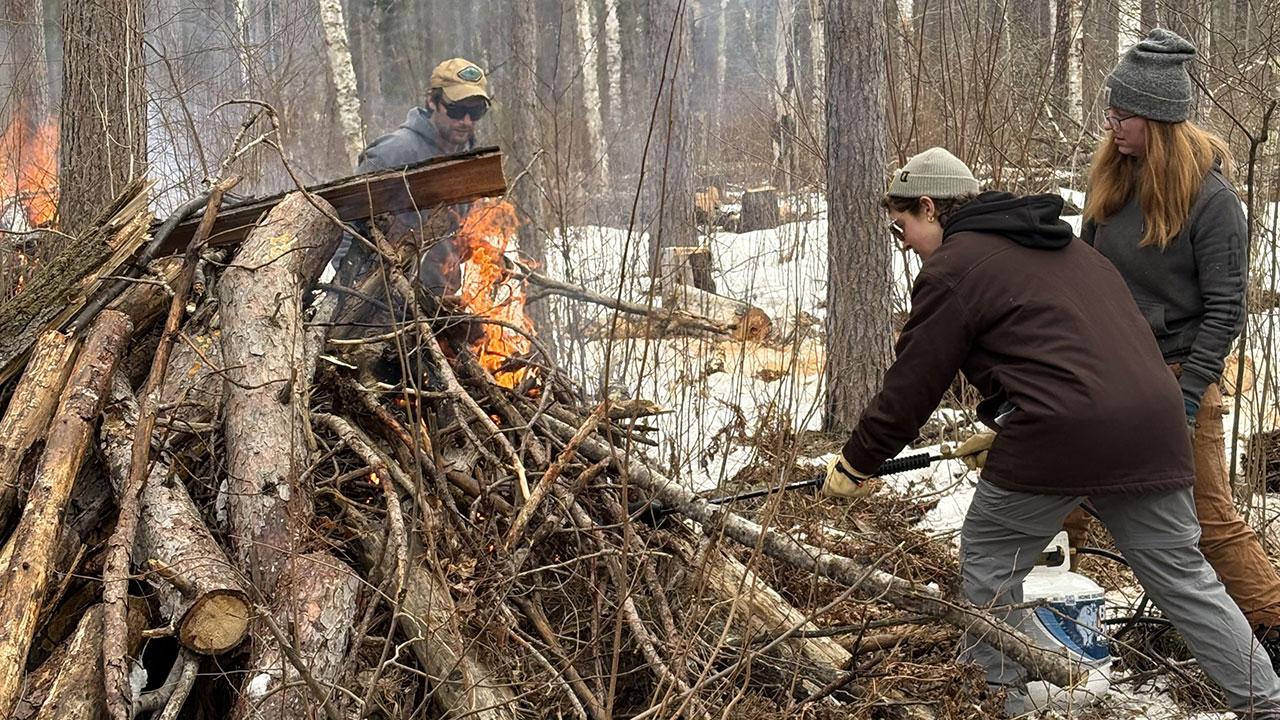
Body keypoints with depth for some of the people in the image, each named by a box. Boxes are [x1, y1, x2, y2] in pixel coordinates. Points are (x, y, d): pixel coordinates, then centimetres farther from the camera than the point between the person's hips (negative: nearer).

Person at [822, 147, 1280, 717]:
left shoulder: (952, 269, 1)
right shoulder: (1063, 247, 26)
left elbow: (910, 388, 3)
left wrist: (855, 465, 15)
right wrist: (1001, 430, 35)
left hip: (1063, 434, -7)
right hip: (1154, 428, 8)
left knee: (989, 561, 13)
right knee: (1182, 574, 15)